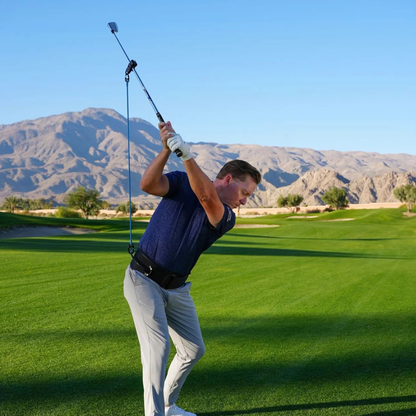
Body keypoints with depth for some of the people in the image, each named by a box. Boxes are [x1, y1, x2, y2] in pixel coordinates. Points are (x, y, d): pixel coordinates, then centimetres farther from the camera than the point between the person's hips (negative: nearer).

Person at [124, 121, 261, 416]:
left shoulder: (226, 219, -6)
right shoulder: (181, 182, -8)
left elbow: (207, 196, -29)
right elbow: (147, 184, -27)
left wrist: (187, 155, -42)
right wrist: (166, 149, -38)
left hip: (177, 289, 5)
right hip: (144, 281, -5)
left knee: (194, 350, 13)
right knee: (158, 346, -19)